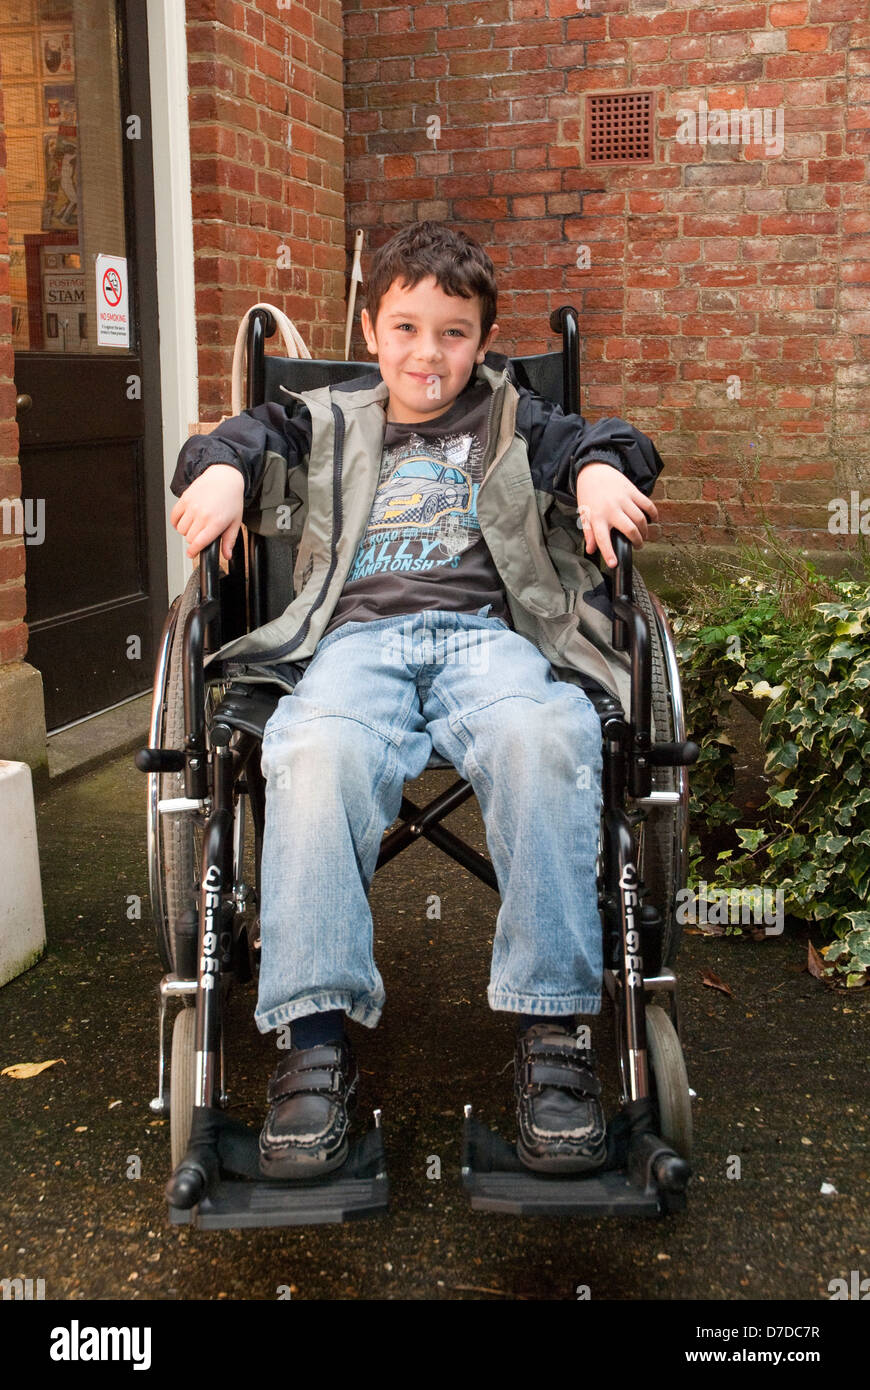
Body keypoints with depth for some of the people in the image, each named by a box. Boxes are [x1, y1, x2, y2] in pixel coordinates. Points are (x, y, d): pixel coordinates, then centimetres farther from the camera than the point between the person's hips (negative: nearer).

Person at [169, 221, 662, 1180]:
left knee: (543, 738, -37)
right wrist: (221, 470, -6)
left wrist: (602, 471, -7)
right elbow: (251, 435, 17)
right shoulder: (330, 424, 28)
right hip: (356, 634, 1)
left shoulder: (514, 422, 27)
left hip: (486, 629, 0)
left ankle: (552, 1027, -31)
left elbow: (600, 441, 17)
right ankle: (315, 1036, -35)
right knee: (317, 752, -36)